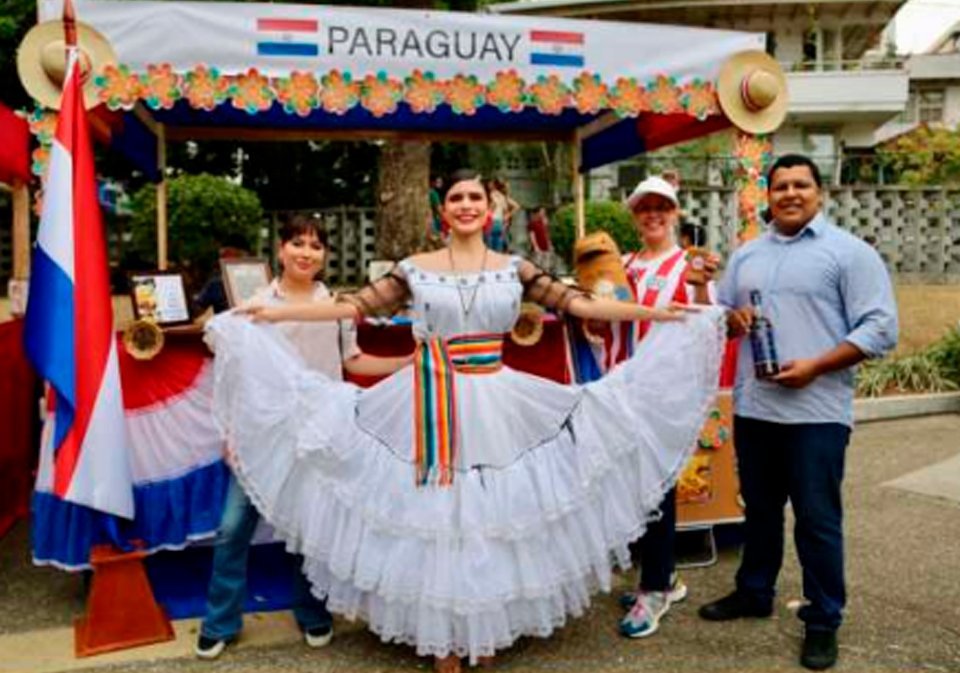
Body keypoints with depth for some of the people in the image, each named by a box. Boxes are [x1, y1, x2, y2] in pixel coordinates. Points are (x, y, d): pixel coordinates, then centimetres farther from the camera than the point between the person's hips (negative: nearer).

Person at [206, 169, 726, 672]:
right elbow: (355, 306, 2)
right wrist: (270, 313, 0)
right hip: (432, 405, -1)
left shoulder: (513, 268, 5)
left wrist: (658, 313, -2)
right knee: (435, 515, 3)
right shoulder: (415, 268, 3)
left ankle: (487, 629, 29)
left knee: (492, 516, 7)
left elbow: (576, 303, 2)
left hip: (496, 405, 1)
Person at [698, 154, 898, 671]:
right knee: (759, 509, 18)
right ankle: (754, 592, 34)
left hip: (816, 411, -5)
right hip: (752, 407, 5)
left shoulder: (849, 252, -4)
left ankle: (823, 620, 16)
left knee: (817, 519, 2)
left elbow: (879, 328, -9)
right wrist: (731, 318, -2)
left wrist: (815, 365, -18)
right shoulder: (747, 255, 14)